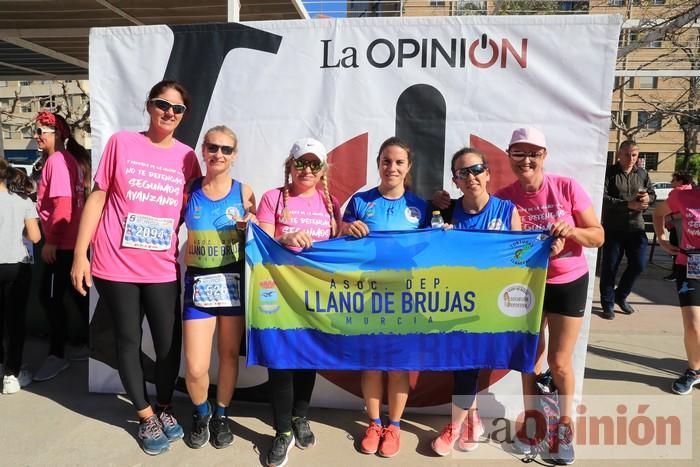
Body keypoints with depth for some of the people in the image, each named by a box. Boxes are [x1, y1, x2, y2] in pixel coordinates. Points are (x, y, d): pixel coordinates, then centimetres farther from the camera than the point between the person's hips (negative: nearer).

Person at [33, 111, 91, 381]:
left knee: (50, 297, -3)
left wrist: (50, 242, -19)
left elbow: (62, 205, -21)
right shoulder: (70, 158, 14)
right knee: (76, 293, 16)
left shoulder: (57, 160, -13)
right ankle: (88, 343, 26)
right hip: (73, 240, 10)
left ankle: (57, 355, 5)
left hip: (62, 243, -10)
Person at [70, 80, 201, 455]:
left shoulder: (186, 157, 4)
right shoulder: (121, 143, -2)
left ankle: (164, 408, 31)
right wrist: (80, 254, -4)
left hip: (162, 269, 2)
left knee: (169, 343, 6)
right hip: (115, 266, -1)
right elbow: (97, 198, 0)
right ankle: (145, 416, 28)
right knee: (128, 340, 9)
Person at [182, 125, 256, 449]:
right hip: (198, 283, 0)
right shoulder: (189, 191, 0)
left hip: (234, 282, 0)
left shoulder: (243, 192, 0)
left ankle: (221, 414, 36)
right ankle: (201, 412, 28)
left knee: (230, 354, 12)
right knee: (195, 368, -4)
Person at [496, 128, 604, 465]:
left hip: (569, 283, -1)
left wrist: (571, 230, -28)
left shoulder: (567, 188, -15)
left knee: (559, 362, 5)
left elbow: (598, 236, -10)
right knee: (531, 356, 14)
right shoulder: (504, 198, -12)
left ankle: (565, 423, 30)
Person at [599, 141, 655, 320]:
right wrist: (628, 204, -24)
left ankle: (620, 296, 28)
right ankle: (608, 304, 15)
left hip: (636, 227, 5)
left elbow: (652, 194, 19)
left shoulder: (642, 173, 9)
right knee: (609, 266, 1)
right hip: (613, 228, -5)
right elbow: (603, 198, -17)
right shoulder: (609, 173, -7)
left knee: (638, 264, 6)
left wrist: (648, 198, -6)